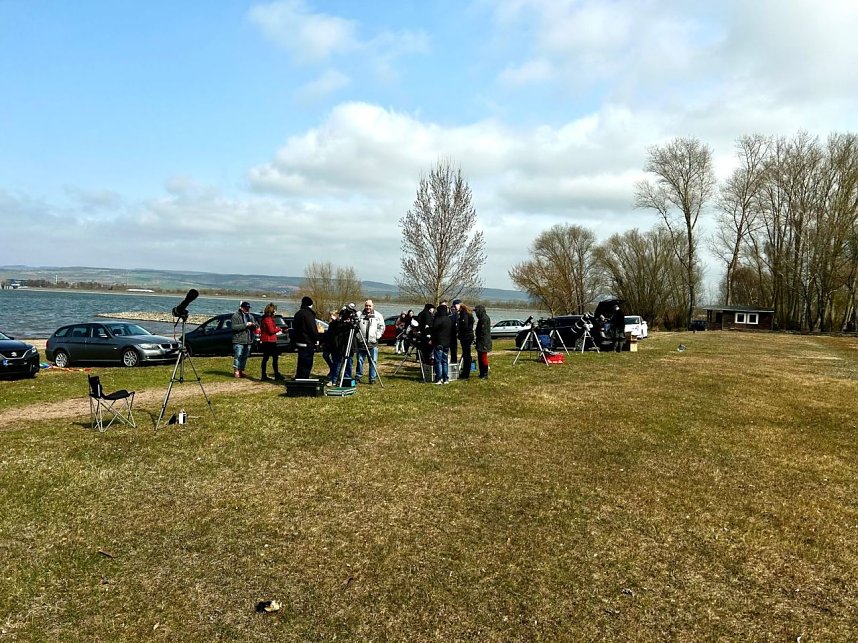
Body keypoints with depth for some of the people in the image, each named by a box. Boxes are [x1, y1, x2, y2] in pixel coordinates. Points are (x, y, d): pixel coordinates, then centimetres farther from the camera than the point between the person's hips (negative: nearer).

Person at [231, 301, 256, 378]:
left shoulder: (251, 316, 17)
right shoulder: (236, 316, -4)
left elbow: (254, 328, 19)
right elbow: (234, 327, -16)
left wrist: (253, 325, -5)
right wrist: (245, 325, -20)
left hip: (248, 340, 6)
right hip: (239, 340, -6)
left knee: (245, 357, 9)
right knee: (238, 356, -8)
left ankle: (241, 371, 17)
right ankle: (236, 371, -3)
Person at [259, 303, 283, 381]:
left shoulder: (264, 318, 15)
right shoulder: (268, 319, -15)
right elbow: (271, 330, -19)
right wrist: (278, 329, -2)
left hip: (264, 341, 10)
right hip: (270, 341, -10)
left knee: (265, 358, 10)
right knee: (275, 357, -5)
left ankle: (264, 376, 11)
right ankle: (277, 375, -4)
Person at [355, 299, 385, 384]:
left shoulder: (378, 315, 5)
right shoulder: (360, 315, 6)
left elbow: (381, 327, 6)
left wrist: (377, 336, -4)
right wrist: (357, 336, 0)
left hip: (373, 343, -1)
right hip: (361, 342, 1)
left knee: (373, 361, 1)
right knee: (360, 360, 5)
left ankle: (373, 378, 8)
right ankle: (358, 376, 16)